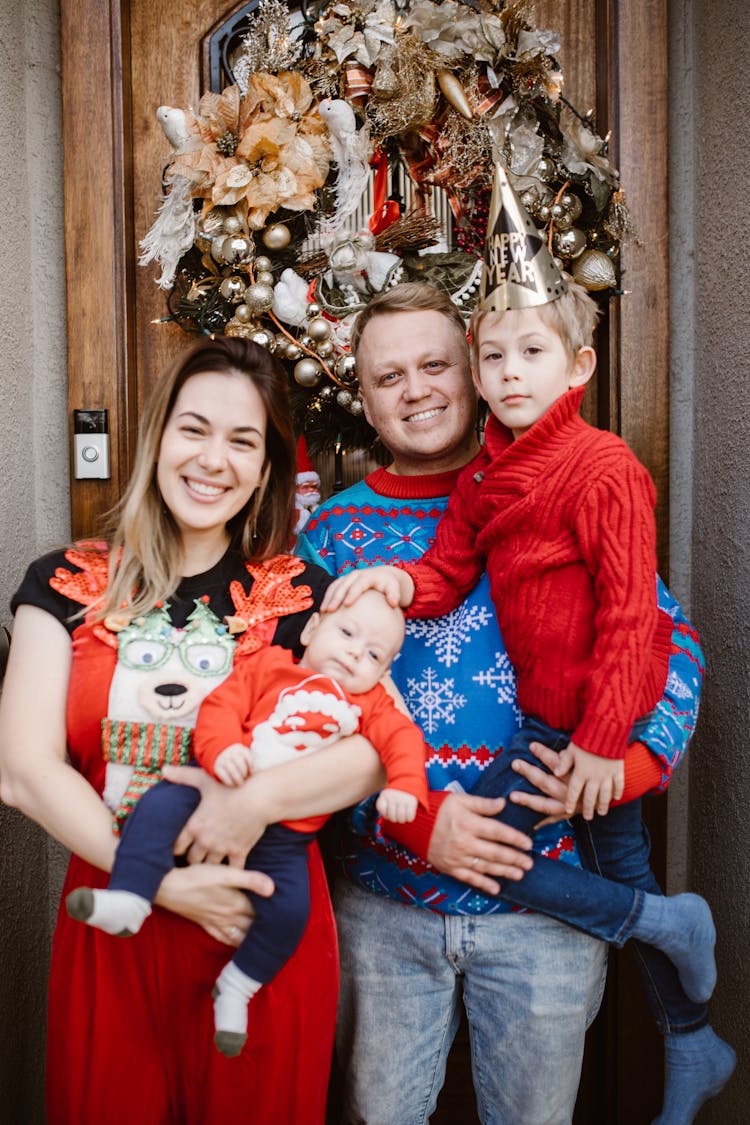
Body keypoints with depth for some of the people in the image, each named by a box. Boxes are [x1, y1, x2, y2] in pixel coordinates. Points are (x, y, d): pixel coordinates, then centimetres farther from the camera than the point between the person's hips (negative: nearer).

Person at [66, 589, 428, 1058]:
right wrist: (222, 748, -24)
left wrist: (404, 785, -21)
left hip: (284, 836, 0)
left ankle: (237, 986, 9)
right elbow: (222, 704, -4)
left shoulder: (370, 703, 9)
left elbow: (403, 737, -3)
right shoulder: (267, 665, 4)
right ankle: (128, 901, -17)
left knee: (290, 907, -14)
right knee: (161, 803, -22)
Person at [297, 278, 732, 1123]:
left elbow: (671, 636, -2)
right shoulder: (333, 531, 1)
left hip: (544, 899, -1)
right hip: (382, 901, 1)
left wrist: (628, 759, -19)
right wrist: (412, 817, -15)